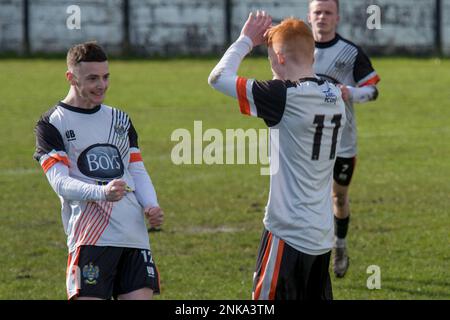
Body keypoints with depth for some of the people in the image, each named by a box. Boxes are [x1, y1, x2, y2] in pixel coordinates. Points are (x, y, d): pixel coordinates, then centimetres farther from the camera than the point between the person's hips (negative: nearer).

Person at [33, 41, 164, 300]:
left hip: (135, 236, 5)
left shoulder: (120, 120, 21)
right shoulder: (52, 124, 2)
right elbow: (60, 182, -9)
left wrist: (151, 206, -1)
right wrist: (101, 193, -28)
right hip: (91, 236, -5)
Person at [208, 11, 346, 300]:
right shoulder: (334, 96, 5)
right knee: (316, 296, 13)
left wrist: (246, 41, 2)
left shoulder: (284, 97, -17)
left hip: (289, 235, -8)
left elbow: (218, 77, -12)